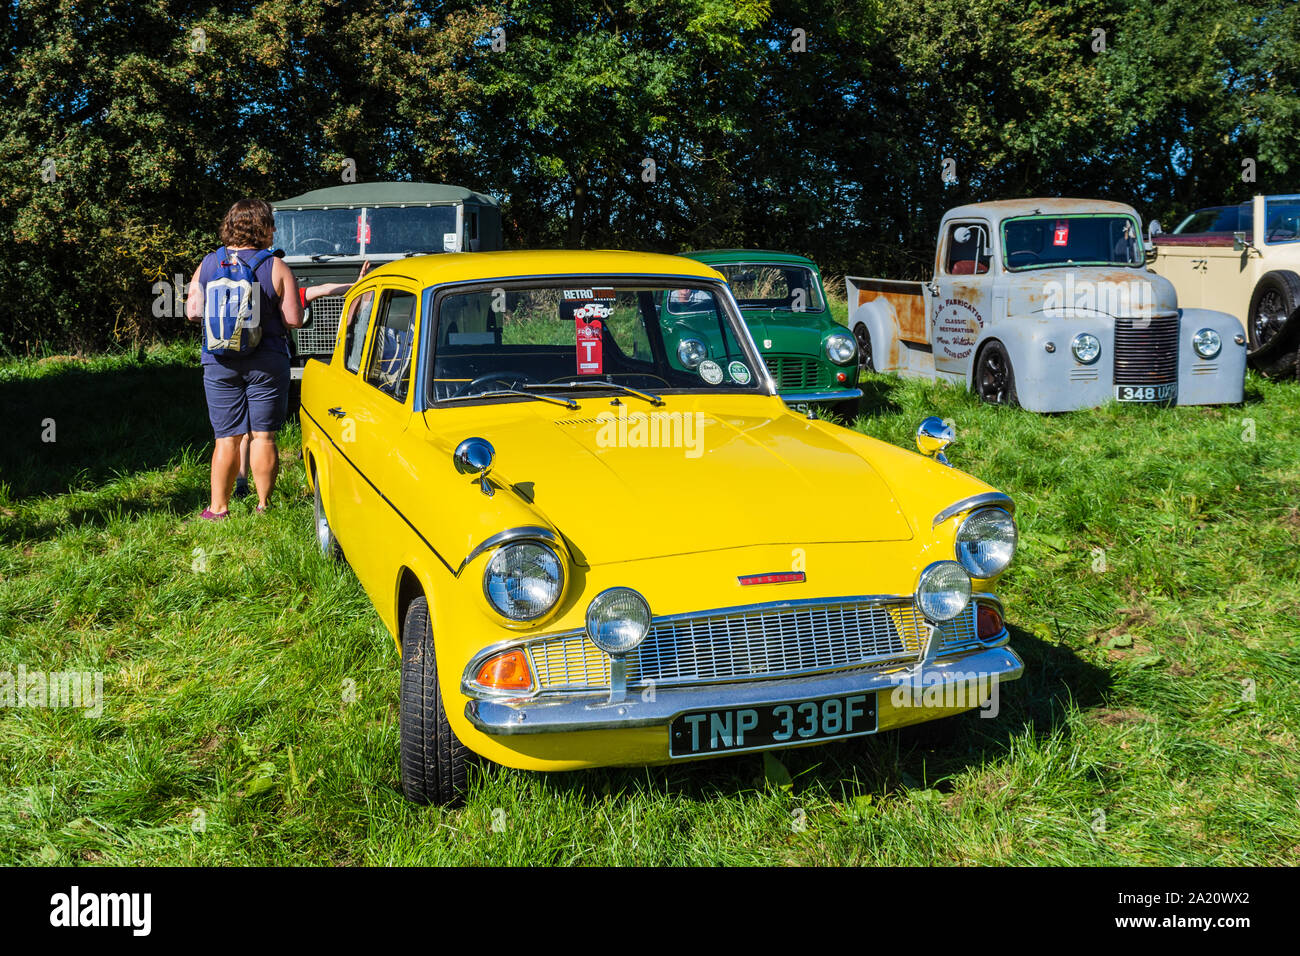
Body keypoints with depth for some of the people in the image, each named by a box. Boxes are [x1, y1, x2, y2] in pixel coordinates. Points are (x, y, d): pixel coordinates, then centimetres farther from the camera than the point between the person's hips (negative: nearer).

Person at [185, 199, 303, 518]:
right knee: (263, 436, 5)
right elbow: (293, 320, -9)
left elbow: (192, 312, 5)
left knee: (227, 438, 8)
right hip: (266, 360, -3)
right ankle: (263, 506, 11)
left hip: (218, 361, 3)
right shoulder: (275, 267, -7)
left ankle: (218, 508, 12)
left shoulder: (207, 264, 3)